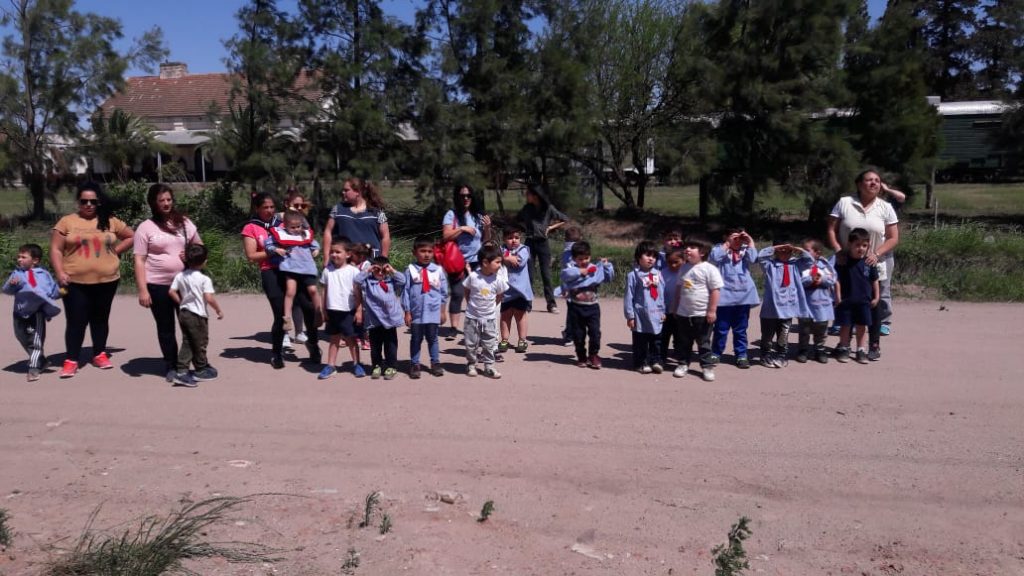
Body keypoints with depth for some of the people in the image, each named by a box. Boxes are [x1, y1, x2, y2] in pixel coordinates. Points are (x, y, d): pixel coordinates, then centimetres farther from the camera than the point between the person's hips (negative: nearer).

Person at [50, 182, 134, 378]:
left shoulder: (110, 222, 6)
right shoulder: (67, 222, 0)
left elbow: (131, 236, 15)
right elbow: (56, 249, -1)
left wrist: (114, 251, 4)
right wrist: (59, 273, -12)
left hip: (106, 280, 2)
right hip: (75, 282, -2)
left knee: (100, 318, 13)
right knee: (76, 321, -1)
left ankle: (99, 354, 24)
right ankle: (71, 360, 6)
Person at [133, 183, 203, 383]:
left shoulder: (185, 223, 8)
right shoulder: (146, 227, -2)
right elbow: (139, 261, -5)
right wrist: (142, 290, -12)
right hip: (158, 286, -2)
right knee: (166, 328, 8)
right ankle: (171, 366, 19)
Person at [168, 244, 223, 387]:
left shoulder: (180, 276, 3)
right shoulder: (204, 279, -16)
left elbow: (171, 292, 1)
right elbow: (209, 298, -22)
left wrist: (181, 302, 13)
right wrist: (219, 310, -8)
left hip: (183, 313, 6)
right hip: (198, 315, -6)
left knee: (187, 343, 11)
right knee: (200, 342, 9)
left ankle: (181, 372, 4)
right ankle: (201, 371, 23)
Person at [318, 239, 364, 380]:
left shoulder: (353, 271, -8)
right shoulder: (327, 270, 3)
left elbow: (357, 293, -6)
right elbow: (325, 291, 9)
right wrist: (322, 309, 8)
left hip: (348, 311, -3)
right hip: (332, 311, 3)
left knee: (351, 339, 7)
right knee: (334, 339, 12)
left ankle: (356, 364, 18)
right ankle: (330, 365, 17)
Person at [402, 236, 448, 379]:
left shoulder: (438, 270, -1)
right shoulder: (410, 270, -6)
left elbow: (443, 292, 6)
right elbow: (405, 292, -3)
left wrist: (443, 311, 7)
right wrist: (407, 312, -4)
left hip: (433, 312, 1)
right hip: (416, 312, -1)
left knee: (432, 338, 12)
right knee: (416, 339, 10)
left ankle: (435, 363, 24)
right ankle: (415, 364, 20)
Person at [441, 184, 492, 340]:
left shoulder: (478, 216, 7)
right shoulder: (451, 214, -2)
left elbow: (486, 240, 12)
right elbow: (446, 236, -10)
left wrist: (487, 228, -5)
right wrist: (462, 228, -17)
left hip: (476, 262, 3)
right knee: (457, 294, -8)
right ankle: (454, 328, -4)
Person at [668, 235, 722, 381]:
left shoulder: (709, 269, -12)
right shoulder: (684, 268, 6)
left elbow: (715, 290, -13)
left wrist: (712, 310, -16)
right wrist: (675, 307, 15)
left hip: (702, 314, -5)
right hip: (683, 313, 5)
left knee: (704, 342, 5)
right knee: (683, 342, 14)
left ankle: (707, 366, 15)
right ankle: (683, 364, 26)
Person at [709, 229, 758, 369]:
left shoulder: (745, 250, 10)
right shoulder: (721, 249, 3)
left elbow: (752, 259, -10)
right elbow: (713, 258, -18)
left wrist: (750, 241, -4)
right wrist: (727, 243, -12)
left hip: (743, 295, 3)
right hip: (725, 295, -3)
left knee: (741, 329, 11)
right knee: (721, 329, 4)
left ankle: (741, 355, 19)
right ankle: (715, 354, 16)